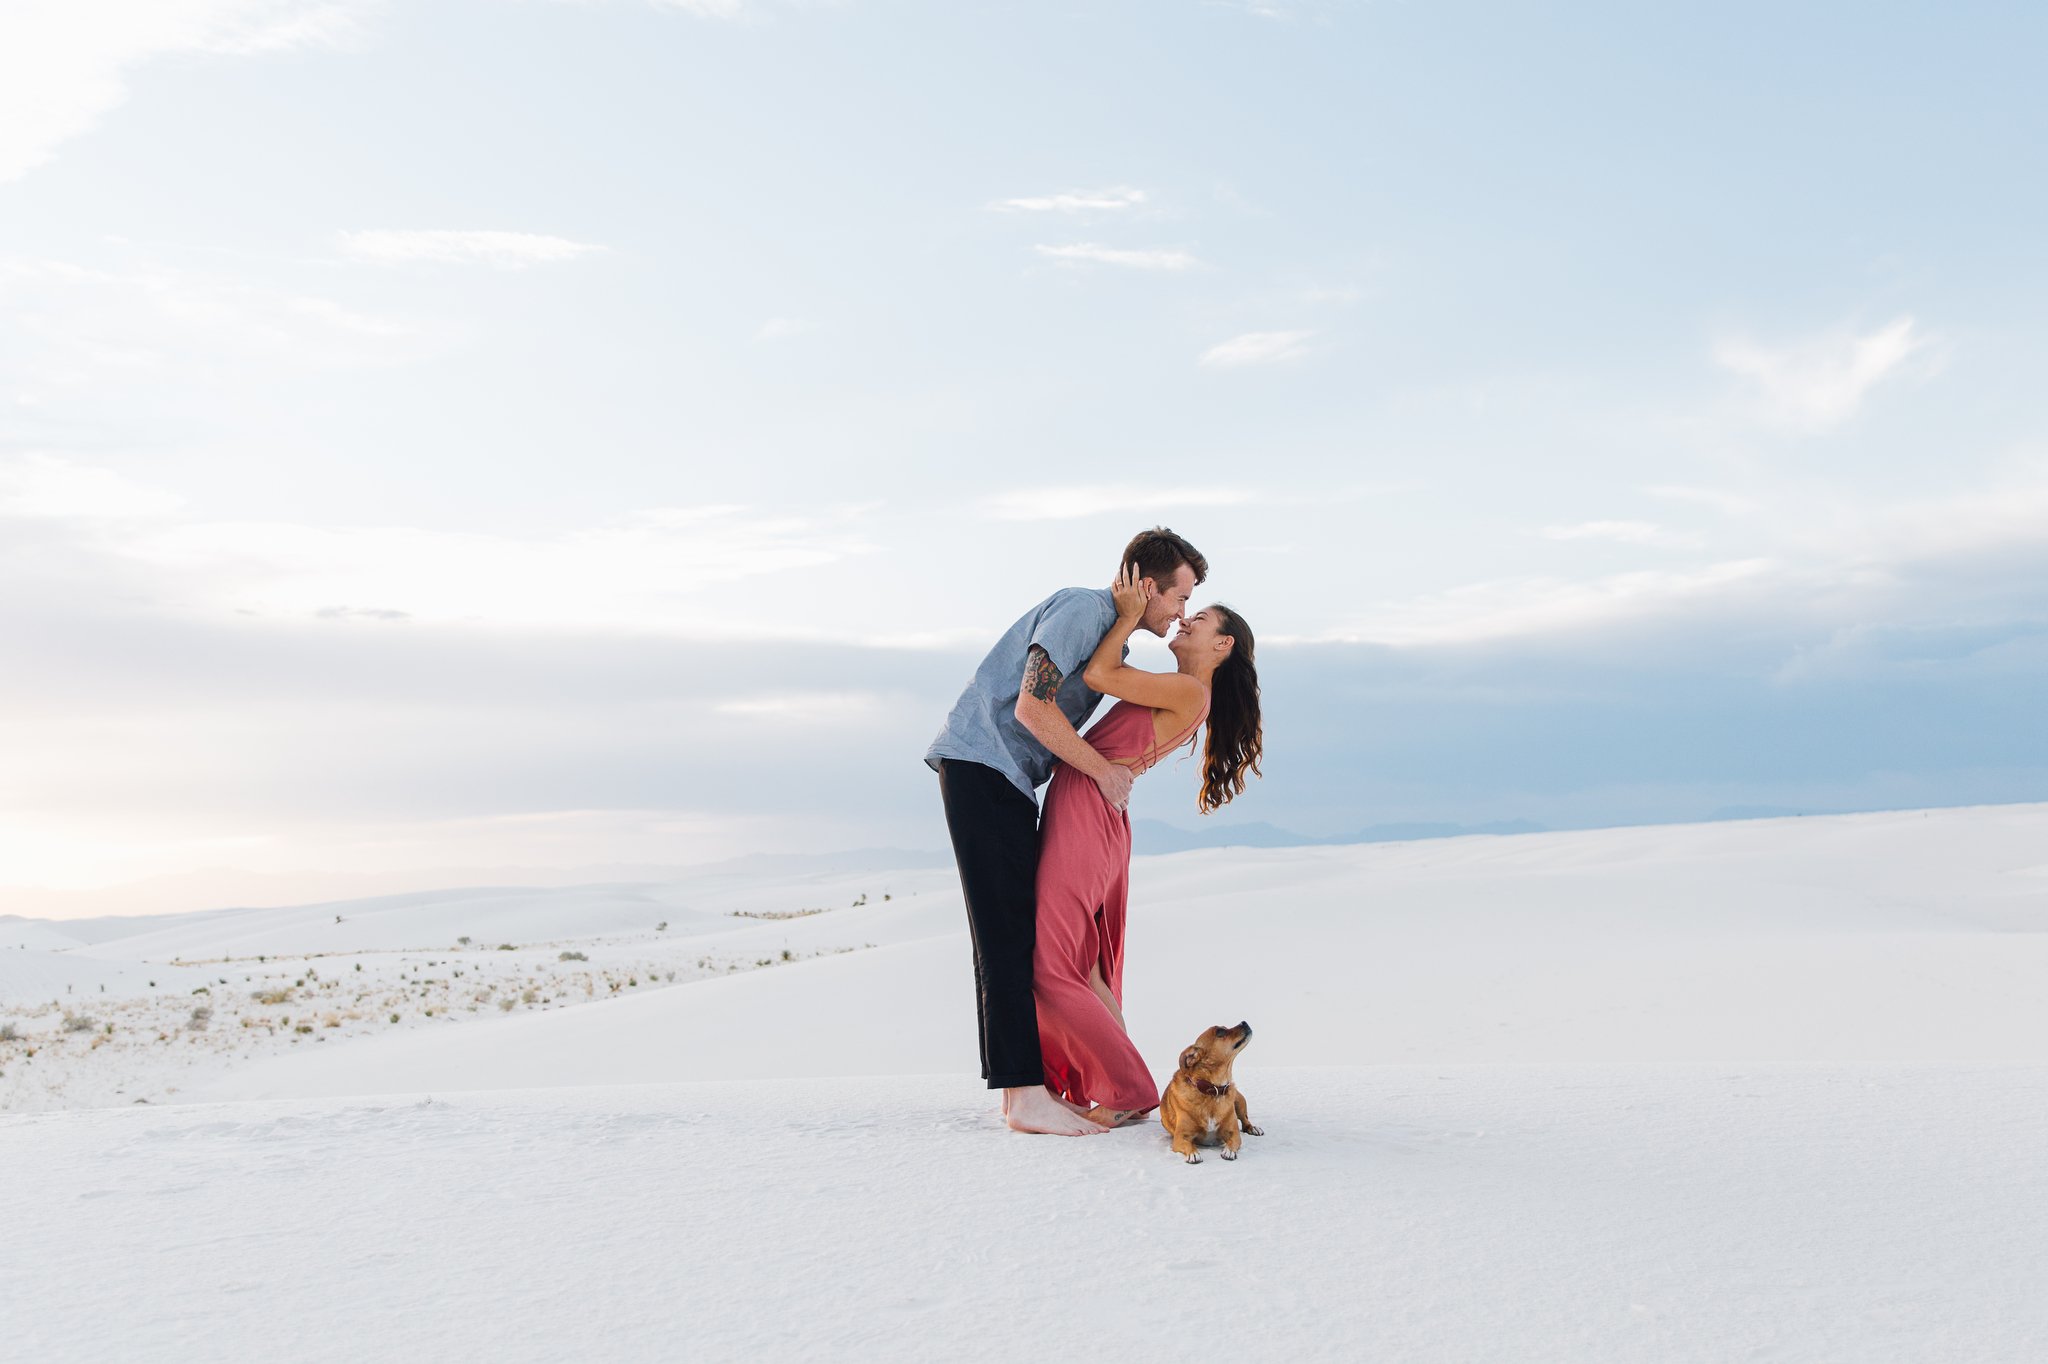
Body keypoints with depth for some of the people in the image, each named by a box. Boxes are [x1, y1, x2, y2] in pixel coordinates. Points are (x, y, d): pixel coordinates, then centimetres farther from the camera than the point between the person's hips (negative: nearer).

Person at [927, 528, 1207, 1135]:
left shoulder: (1110, 633, 19)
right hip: (980, 764, -10)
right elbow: (1032, 707, -22)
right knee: (1007, 930, -13)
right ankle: (1026, 1094, -14)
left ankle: (1018, 1086, 11)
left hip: (1008, 779, 11)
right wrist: (1103, 771, -12)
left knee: (1012, 931, 8)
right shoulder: (1082, 609, -13)